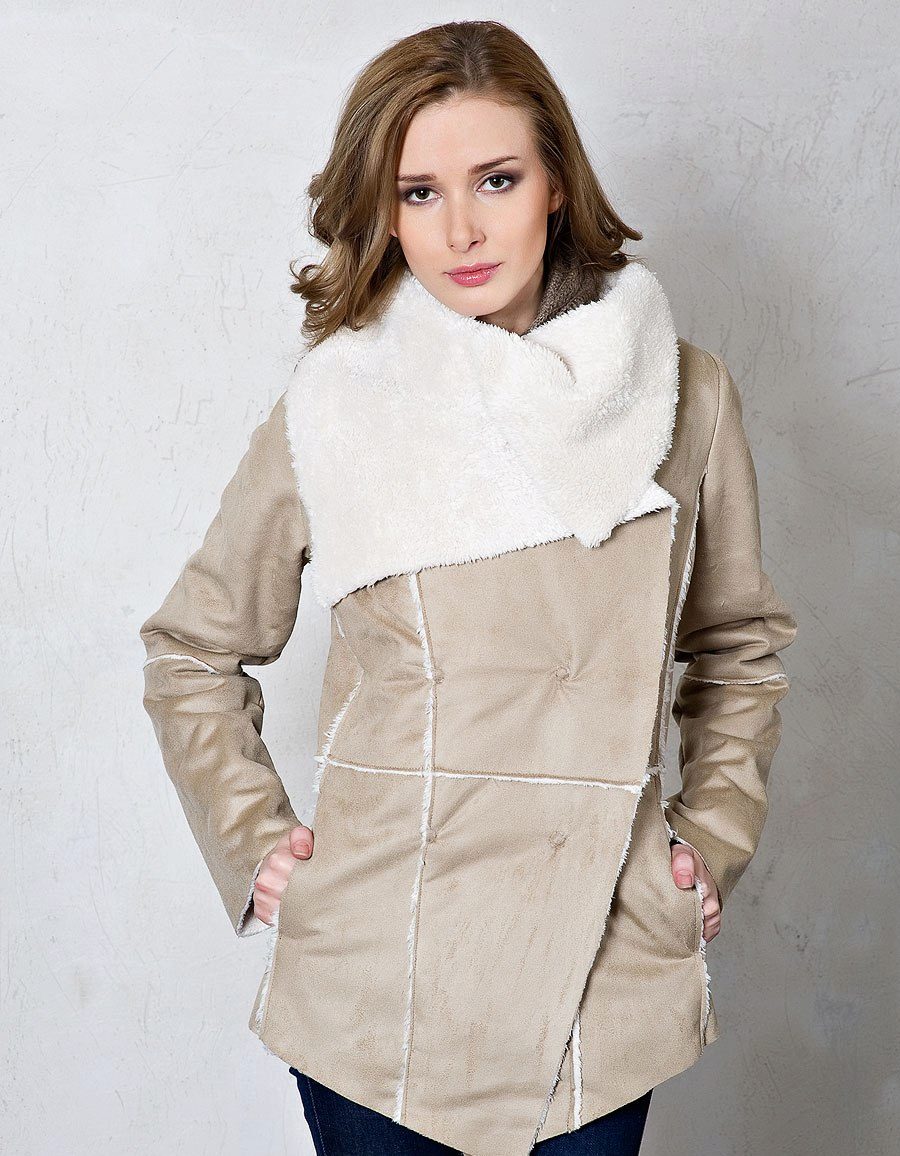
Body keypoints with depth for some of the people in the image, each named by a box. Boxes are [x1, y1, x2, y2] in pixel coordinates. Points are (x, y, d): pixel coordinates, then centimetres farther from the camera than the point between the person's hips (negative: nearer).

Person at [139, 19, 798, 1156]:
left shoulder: (683, 397, -2)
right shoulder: (330, 411, -5)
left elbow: (739, 647, 13)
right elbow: (191, 650, 8)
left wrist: (713, 834, 4)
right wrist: (251, 837, 0)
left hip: (605, 967, 1)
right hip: (375, 970, -1)